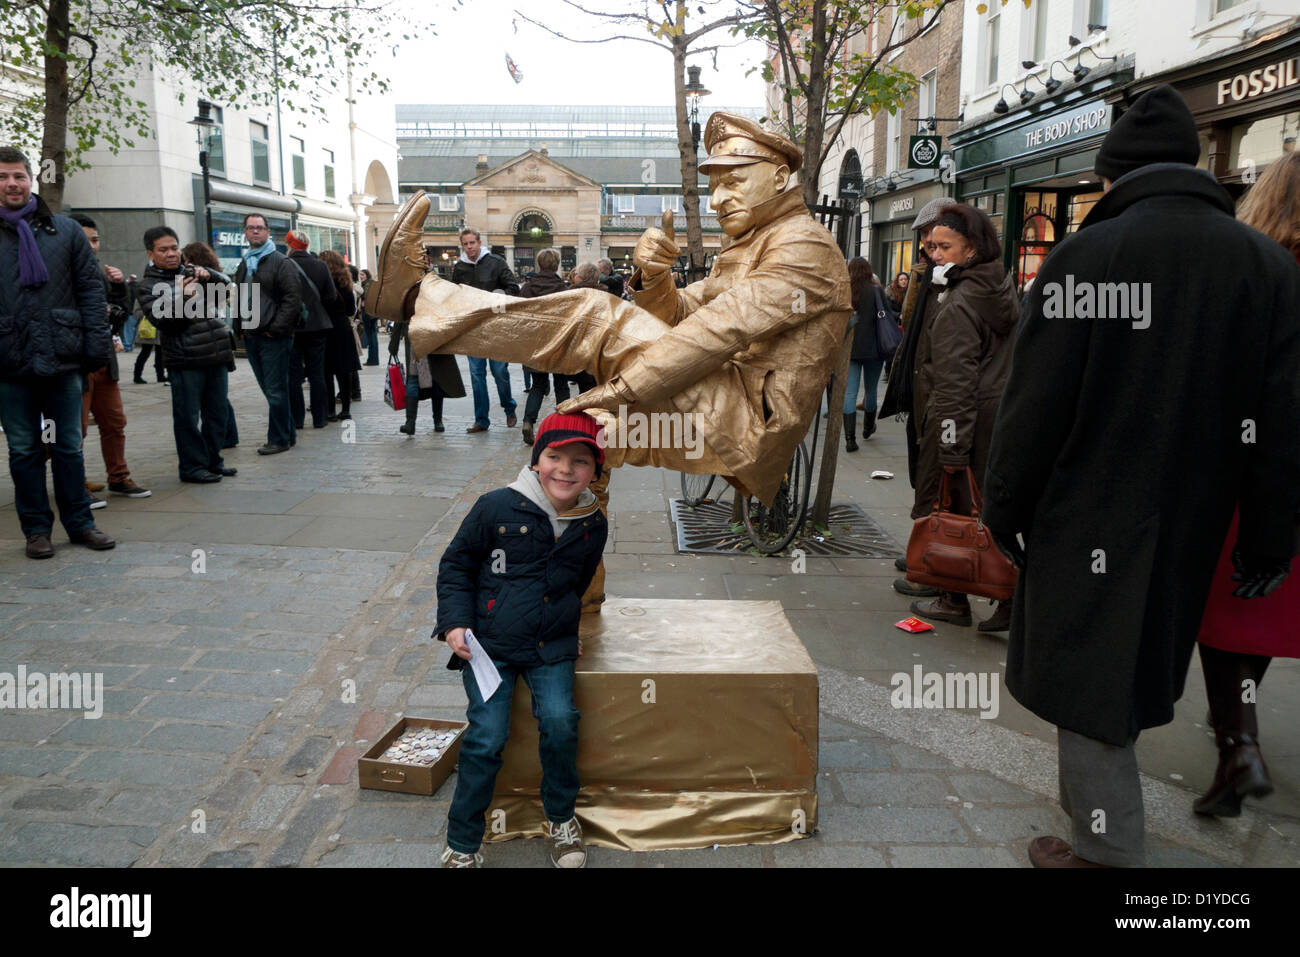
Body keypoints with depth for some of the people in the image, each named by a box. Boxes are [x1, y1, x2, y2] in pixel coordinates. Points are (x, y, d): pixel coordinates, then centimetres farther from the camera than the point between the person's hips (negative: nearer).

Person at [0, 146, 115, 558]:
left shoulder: (66, 230, 7)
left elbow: (91, 288, 4)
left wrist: (97, 342, -4)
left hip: (62, 358, 0)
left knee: (69, 446, 9)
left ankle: (79, 522, 19)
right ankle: (36, 528, 18)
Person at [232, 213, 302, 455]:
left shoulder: (280, 262, -5)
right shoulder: (243, 265, 18)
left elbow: (293, 298, -13)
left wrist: (276, 328, -16)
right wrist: (240, 328, 12)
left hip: (273, 338, -8)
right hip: (250, 337, 8)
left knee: (276, 391, -5)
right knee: (269, 389, 11)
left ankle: (279, 439, 2)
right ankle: (289, 433, 20)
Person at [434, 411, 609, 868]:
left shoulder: (592, 526, 2)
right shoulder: (498, 507, -10)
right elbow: (455, 565, 2)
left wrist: (566, 627, 13)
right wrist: (455, 622, -6)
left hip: (551, 647, 3)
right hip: (488, 644, -2)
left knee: (559, 721, -17)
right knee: (487, 737, -11)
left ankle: (561, 818, 11)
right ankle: (461, 844, 11)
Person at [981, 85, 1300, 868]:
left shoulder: (1085, 256, -12)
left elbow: (1035, 407, -12)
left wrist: (1004, 509, 0)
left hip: (1089, 522, -5)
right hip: (1190, 526, 5)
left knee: (1092, 688, 6)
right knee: (1137, 675, 22)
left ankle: (1110, 849, 16)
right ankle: (1095, 806, 41)